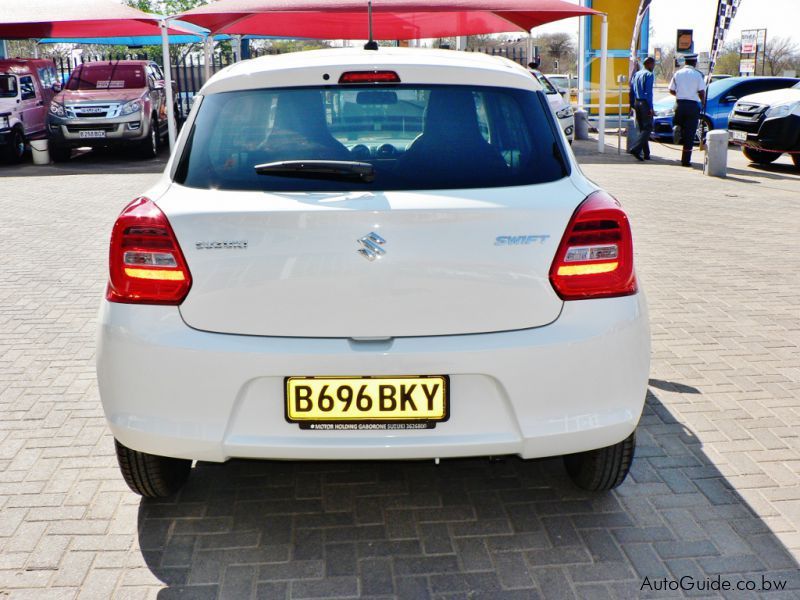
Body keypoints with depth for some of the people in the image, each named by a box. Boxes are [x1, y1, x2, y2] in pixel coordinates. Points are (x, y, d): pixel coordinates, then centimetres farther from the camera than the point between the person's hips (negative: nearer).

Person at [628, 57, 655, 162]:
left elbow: (632, 90, 14)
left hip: (637, 103, 8)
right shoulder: (649, 75, -9)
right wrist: (650, 107, -16)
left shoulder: (636, 74, 14)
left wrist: (633, 105, 17)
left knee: (642, 128, 11)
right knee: (648, 128, -5)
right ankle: (636, 148, -21)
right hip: (645, 103, -8)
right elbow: (648, 92, -16)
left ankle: (646, 154, 13)